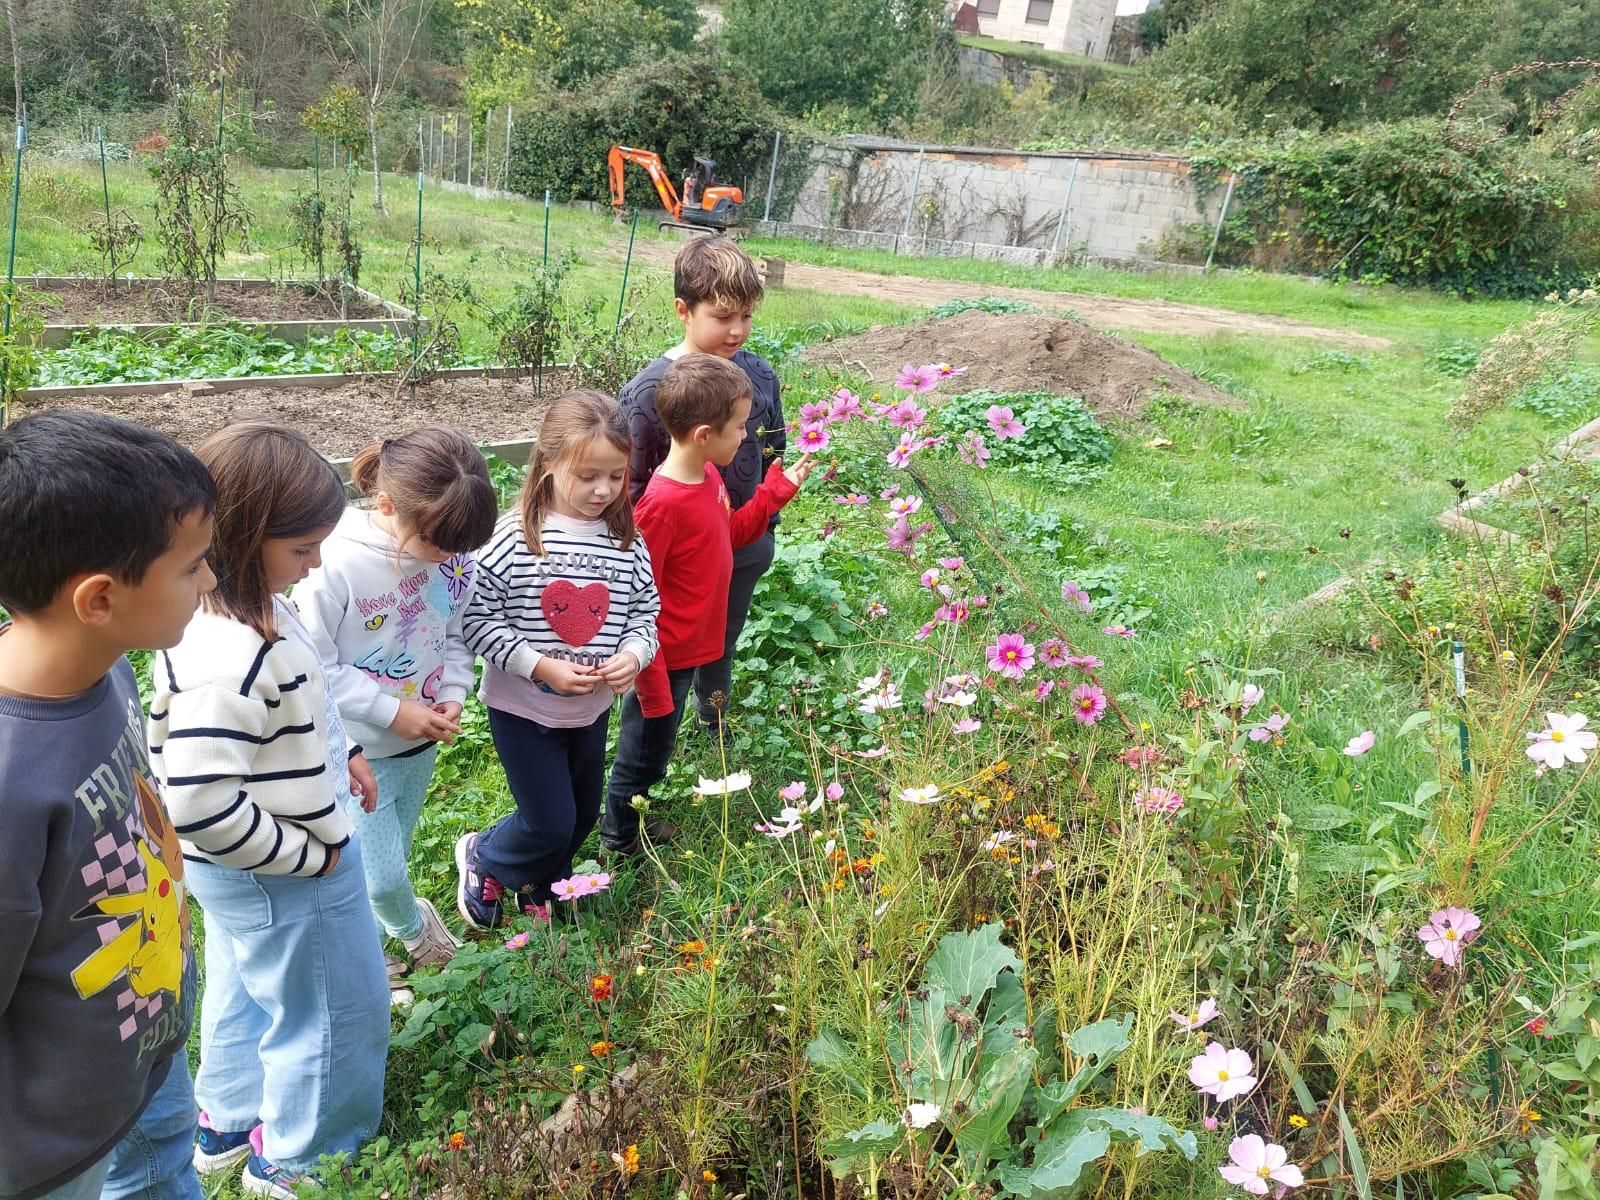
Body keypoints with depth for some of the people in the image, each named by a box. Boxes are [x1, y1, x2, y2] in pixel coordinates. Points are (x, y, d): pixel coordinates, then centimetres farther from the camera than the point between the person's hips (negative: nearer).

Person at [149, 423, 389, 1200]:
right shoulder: (224, 661, -36)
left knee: (244, 991, 29)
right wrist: (307, 855, -24)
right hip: (280, 878, -9)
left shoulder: (248, 609, -6)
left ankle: (228, 1124, 53)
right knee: (338, 1013, 13)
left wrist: (340, 753, 6)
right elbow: (198, 801, -36)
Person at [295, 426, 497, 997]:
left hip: (422, 741, 5)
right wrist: (393, 712, -21)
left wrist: (452, 695, -12)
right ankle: (415, 928, 34)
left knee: (390, 858, 22)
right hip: (358, 747, -4)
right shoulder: (336, 564, -28)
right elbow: (315, 667, -20)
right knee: (380, 876, 1)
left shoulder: (453, 552, -15)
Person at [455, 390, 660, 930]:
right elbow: (477, 617, -17)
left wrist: (633, 654, -17)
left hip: (594, 707, 5)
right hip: (524, 707, -5)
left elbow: (645, 612, 3)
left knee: (581, 816, 20)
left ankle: (535, 886, 50)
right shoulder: (514, 538, -20)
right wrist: (540, 666, -25)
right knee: (550, 824, 0)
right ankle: (481, 856, 34)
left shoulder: (626, 542, -6)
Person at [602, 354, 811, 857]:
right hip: (665, 661, -8)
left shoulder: (708, 476, -3)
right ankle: (621, 840, 37)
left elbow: (731, 533, 16)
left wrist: (778, 489, 4)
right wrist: (652, 684, -21)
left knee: (651, 754, 27)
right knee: (642, 754, 16)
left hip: (692, 647, 8)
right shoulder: (662, 504, -29)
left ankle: (638, 815, 47)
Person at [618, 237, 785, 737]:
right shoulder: (648, 390, -19)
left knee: (722, 646, 26)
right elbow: (632, 487, -12)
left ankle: (714, 727, 51)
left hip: (744, 552, 4)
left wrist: (766, 529, 13)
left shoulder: (760, 375, -6)